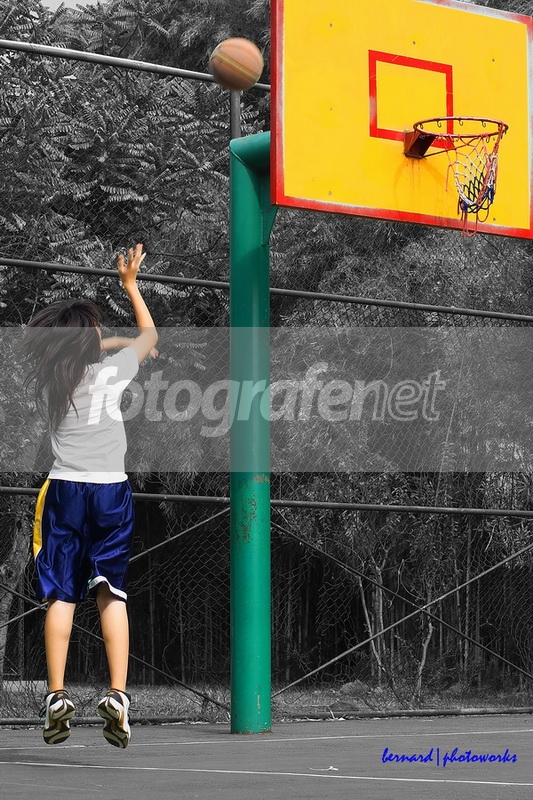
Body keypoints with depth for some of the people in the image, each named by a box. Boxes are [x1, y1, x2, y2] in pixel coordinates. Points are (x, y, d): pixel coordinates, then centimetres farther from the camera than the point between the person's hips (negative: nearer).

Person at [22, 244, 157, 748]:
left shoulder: (48, 377, 3)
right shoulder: (111, 372, -4)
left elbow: (78, 350, 29)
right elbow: (150, 335, 15)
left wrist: (113, 342, 35)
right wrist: (130, 284, 23)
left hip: (63, 491, 2)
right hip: (110, 490, -2)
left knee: (60, 596, 2)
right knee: (111, 594, 1)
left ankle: (57, 699, -2)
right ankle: (117, 696, -8)